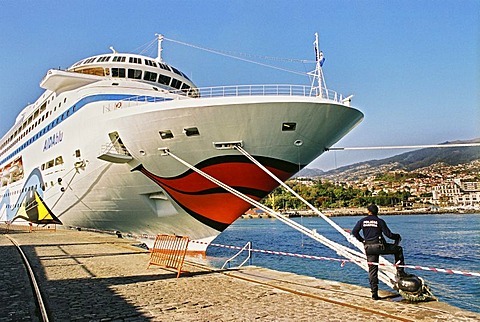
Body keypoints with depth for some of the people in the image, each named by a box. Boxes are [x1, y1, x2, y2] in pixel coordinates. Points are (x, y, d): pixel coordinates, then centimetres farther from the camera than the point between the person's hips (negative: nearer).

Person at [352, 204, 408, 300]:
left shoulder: (362, 221, 7)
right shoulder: (380, 221, -1)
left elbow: (354, 232, 5)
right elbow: (388, 234, -3)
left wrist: (362, 240, 19)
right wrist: (397, 237, 16)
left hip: (368, 248, 3)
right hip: (379, 246, -3)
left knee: (372, 271, 9)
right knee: (398, 249, 21)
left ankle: (374, 294, 10)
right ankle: (400, 272, 18)